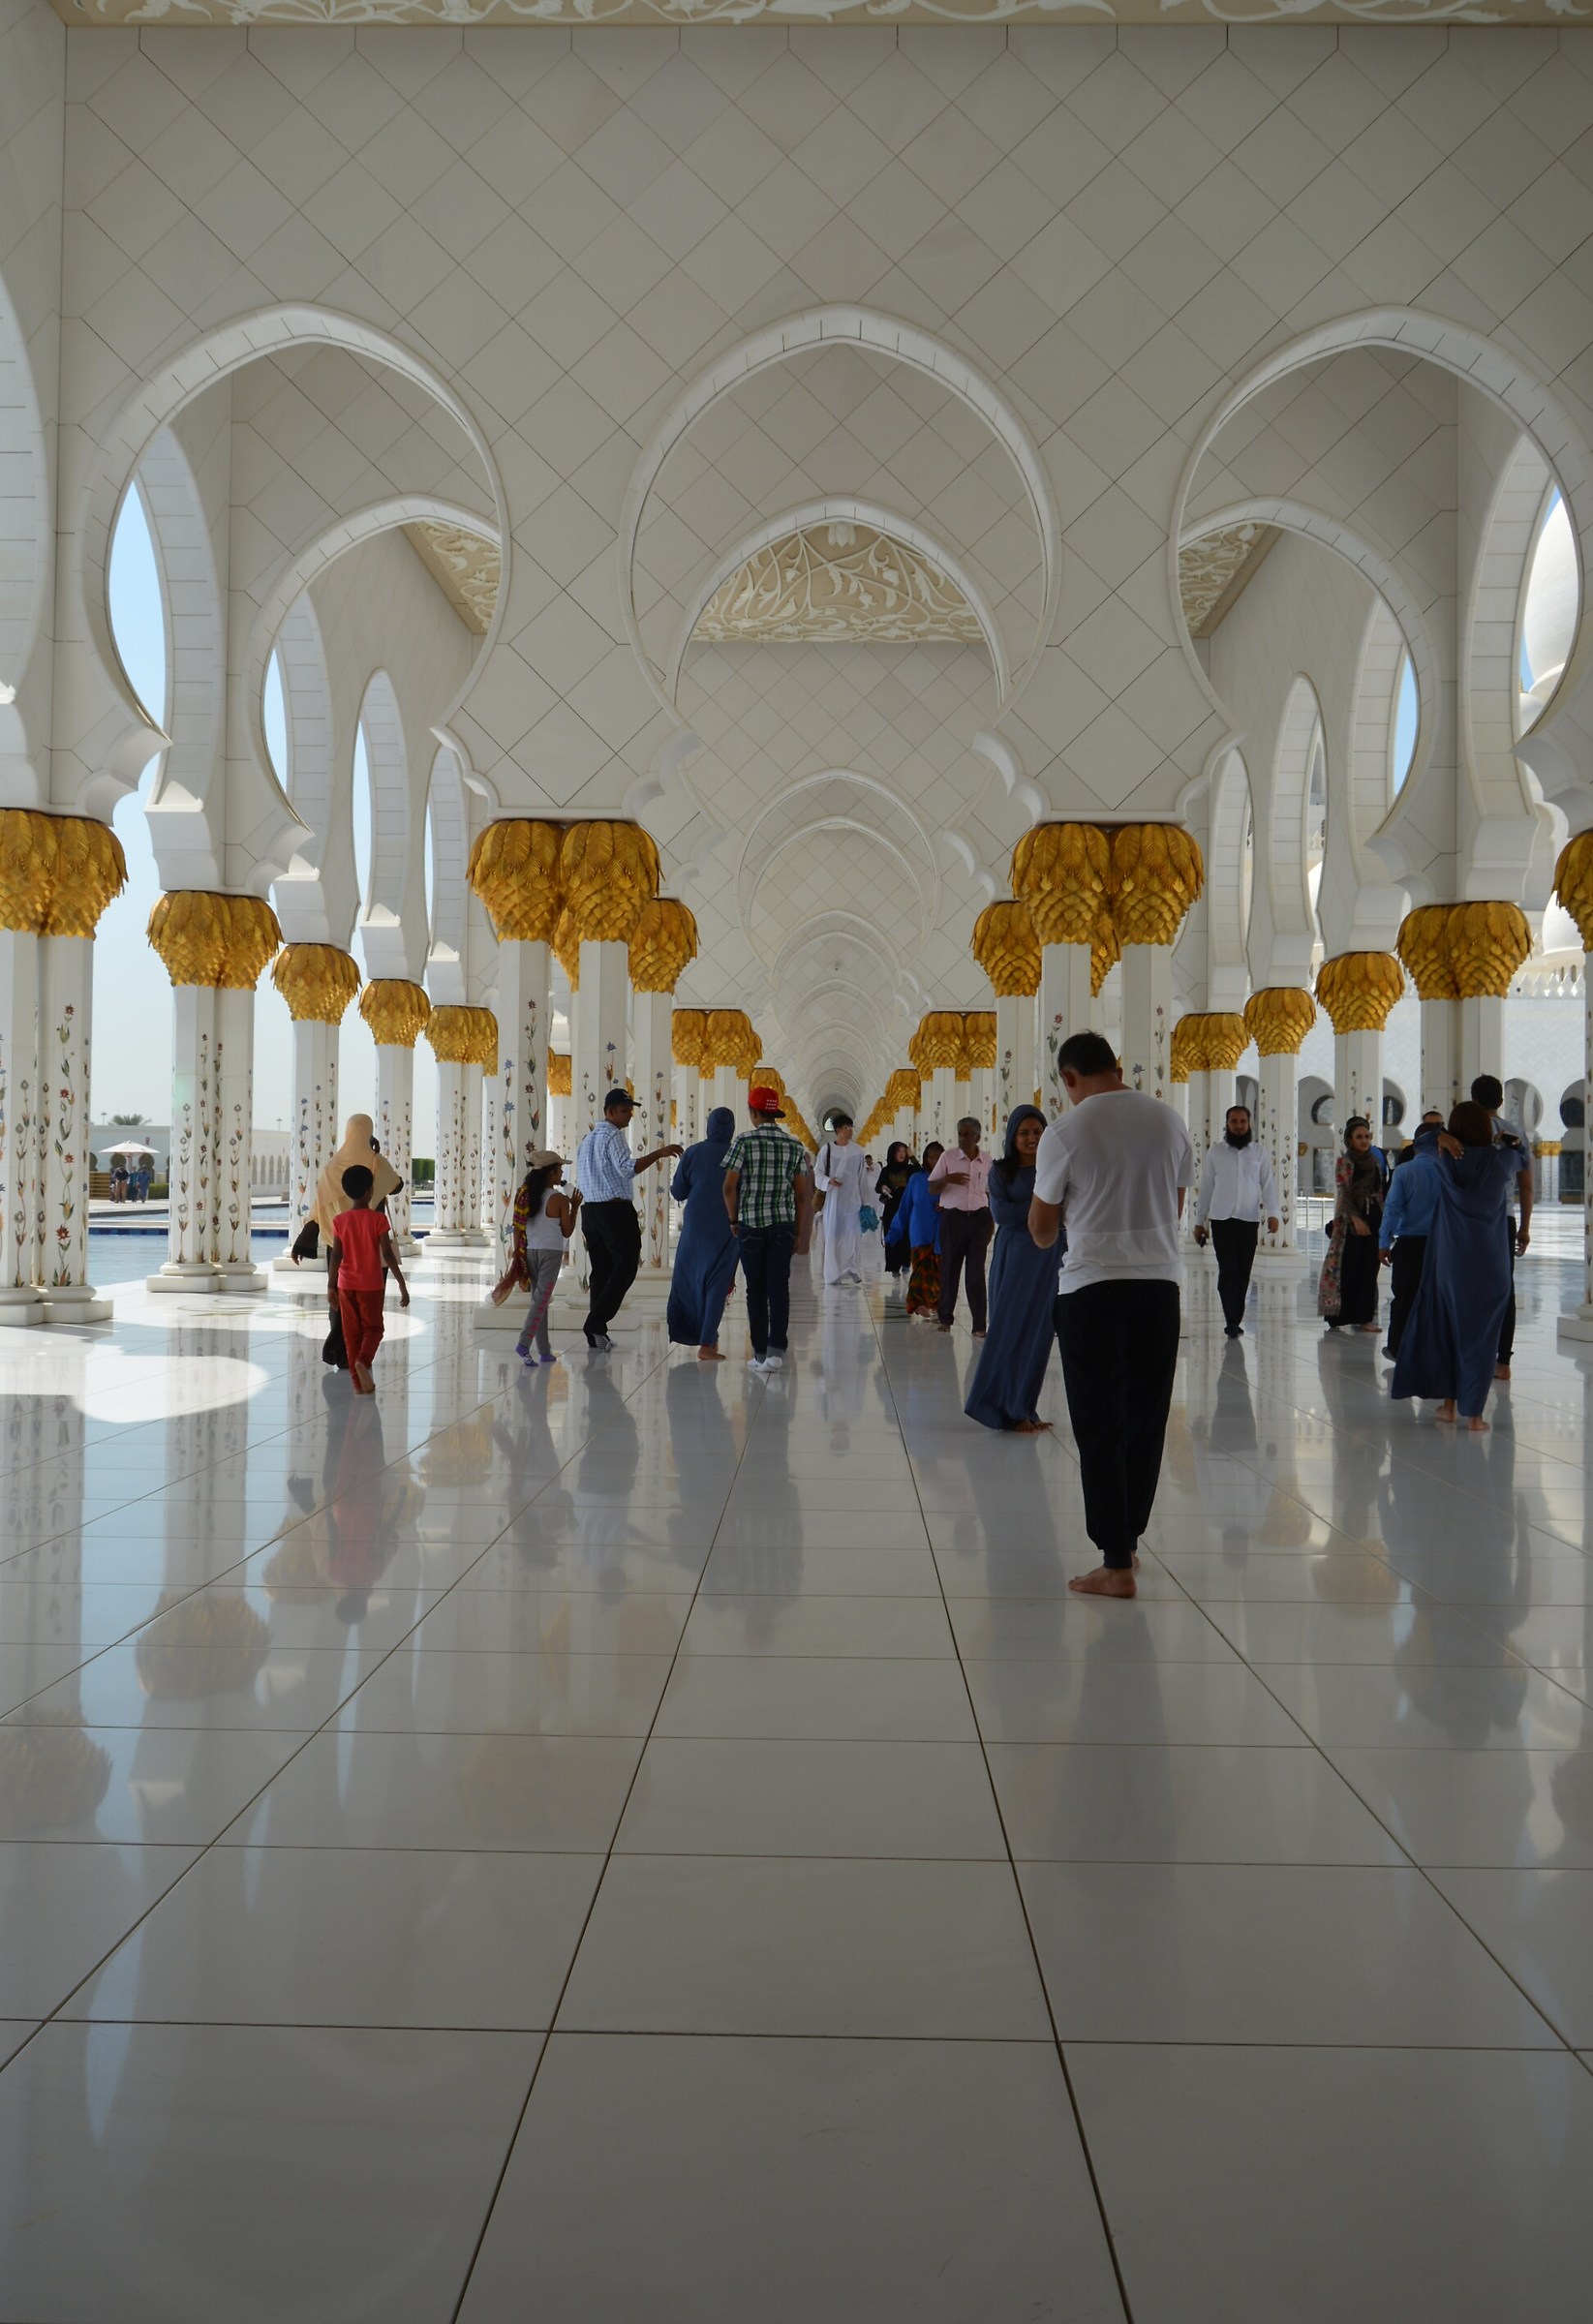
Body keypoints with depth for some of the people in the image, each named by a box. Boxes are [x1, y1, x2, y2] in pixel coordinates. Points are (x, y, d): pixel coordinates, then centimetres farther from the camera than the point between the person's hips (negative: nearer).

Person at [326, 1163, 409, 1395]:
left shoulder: (340, 1221, -3)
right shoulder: (377, 1219, -10)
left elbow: (335, 1256, -5)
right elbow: (388, 1255, -12)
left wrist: (331, 1287, 2)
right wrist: (402, 1284, -8)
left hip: (346, 1285, 2)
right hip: (371, 1285, -2)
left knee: (352, 1332, 9)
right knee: (373, 1328, 10)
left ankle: (358, 1382, 10)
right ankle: (362, 1361, -18)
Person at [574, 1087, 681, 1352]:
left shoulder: (587, 1139, 19)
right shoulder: (614, 1136, -9)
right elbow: (626, 1168, -25)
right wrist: (659, 1153, -27)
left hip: (590, 1210, 9)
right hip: (616, 1210, -9)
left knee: (601, 1270, 9)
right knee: (625, 1267, -5)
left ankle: (597, 1332, 6)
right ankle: (596, 1323, -14)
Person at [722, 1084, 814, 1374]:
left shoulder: (745, 1141, -6)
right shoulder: (794, 1146, 4)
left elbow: (729, 1186, -9)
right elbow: (802, 1194, 5)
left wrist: (733, 1220, 4)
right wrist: (800, 1233, 11)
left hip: (750, 1223, -2)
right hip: (783, 1224, 2)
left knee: (756, 1289, 6)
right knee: (779, 1287, 1)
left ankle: (760, 1353, 9)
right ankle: (776, 1349, -10)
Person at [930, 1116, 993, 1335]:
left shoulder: (986, 1161, 6)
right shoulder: (948, 1158, 1)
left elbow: (991, 1193, 14)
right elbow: (932, 1188, 2)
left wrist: (991, 1223, 11)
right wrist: (947, 1179, -18)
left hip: (979, 1218, 1)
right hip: (953, 1218, -1)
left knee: (976, 1271, -1)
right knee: (949, 1268, 5)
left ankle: (979, 1324, 0)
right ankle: (945, 1316, 21)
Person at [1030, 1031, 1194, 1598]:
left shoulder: (1065, 1132, -8)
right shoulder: (1169, 1121, 5)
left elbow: (1041, 1231, 1)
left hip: (1092, 1286, -4)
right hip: (1160, 1281, 5)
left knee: (1100, 1425, 1)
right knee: (1146, 1417, 15)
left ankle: (1116, 1564, 1)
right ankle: (1128, 1538, 28)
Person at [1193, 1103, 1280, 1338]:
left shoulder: (1260, 1153, 9)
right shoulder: (1215, 1154, 8)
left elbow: (1268, 1185, 3)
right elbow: (1205, 1189, 10)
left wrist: (1273, 1213, -10)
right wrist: (1199, 1221, 9)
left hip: (1249, 1220, 1)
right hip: (1221, 1219, -1)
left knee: (1243, 1272, 2)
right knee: (1228, 1270, -9)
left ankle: (1234, 1320, 11)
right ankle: (1233, 1321, -8)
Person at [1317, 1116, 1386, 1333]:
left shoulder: (1376, 1162, 13)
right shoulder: (1344, 1163, -2)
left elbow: (1381, 1191, 15)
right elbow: (1343, 1193, -9)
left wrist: (1384, 1220, 8)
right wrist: (1356, 1219, -19)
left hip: (1374, 1220, 5)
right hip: (1351, 1223, -5)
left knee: (1369, 1270, 4)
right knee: (1348, 1269, -5)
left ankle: (1364, 1317, 8)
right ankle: (1337, 1317, 1)